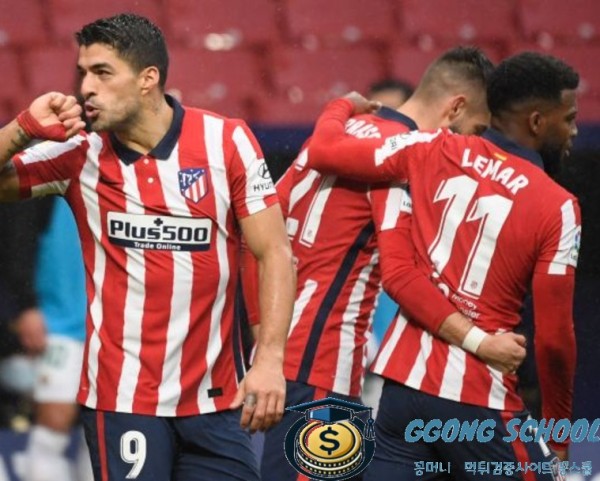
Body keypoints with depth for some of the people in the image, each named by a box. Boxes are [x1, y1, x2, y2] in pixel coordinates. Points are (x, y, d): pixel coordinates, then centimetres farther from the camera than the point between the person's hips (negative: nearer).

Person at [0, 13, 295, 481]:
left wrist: (269, 359, -13)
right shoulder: (79, 155, 0)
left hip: (216, 398, 0)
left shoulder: (227, 141, -3)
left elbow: (275, 254, -3)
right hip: (122, 399, 0)